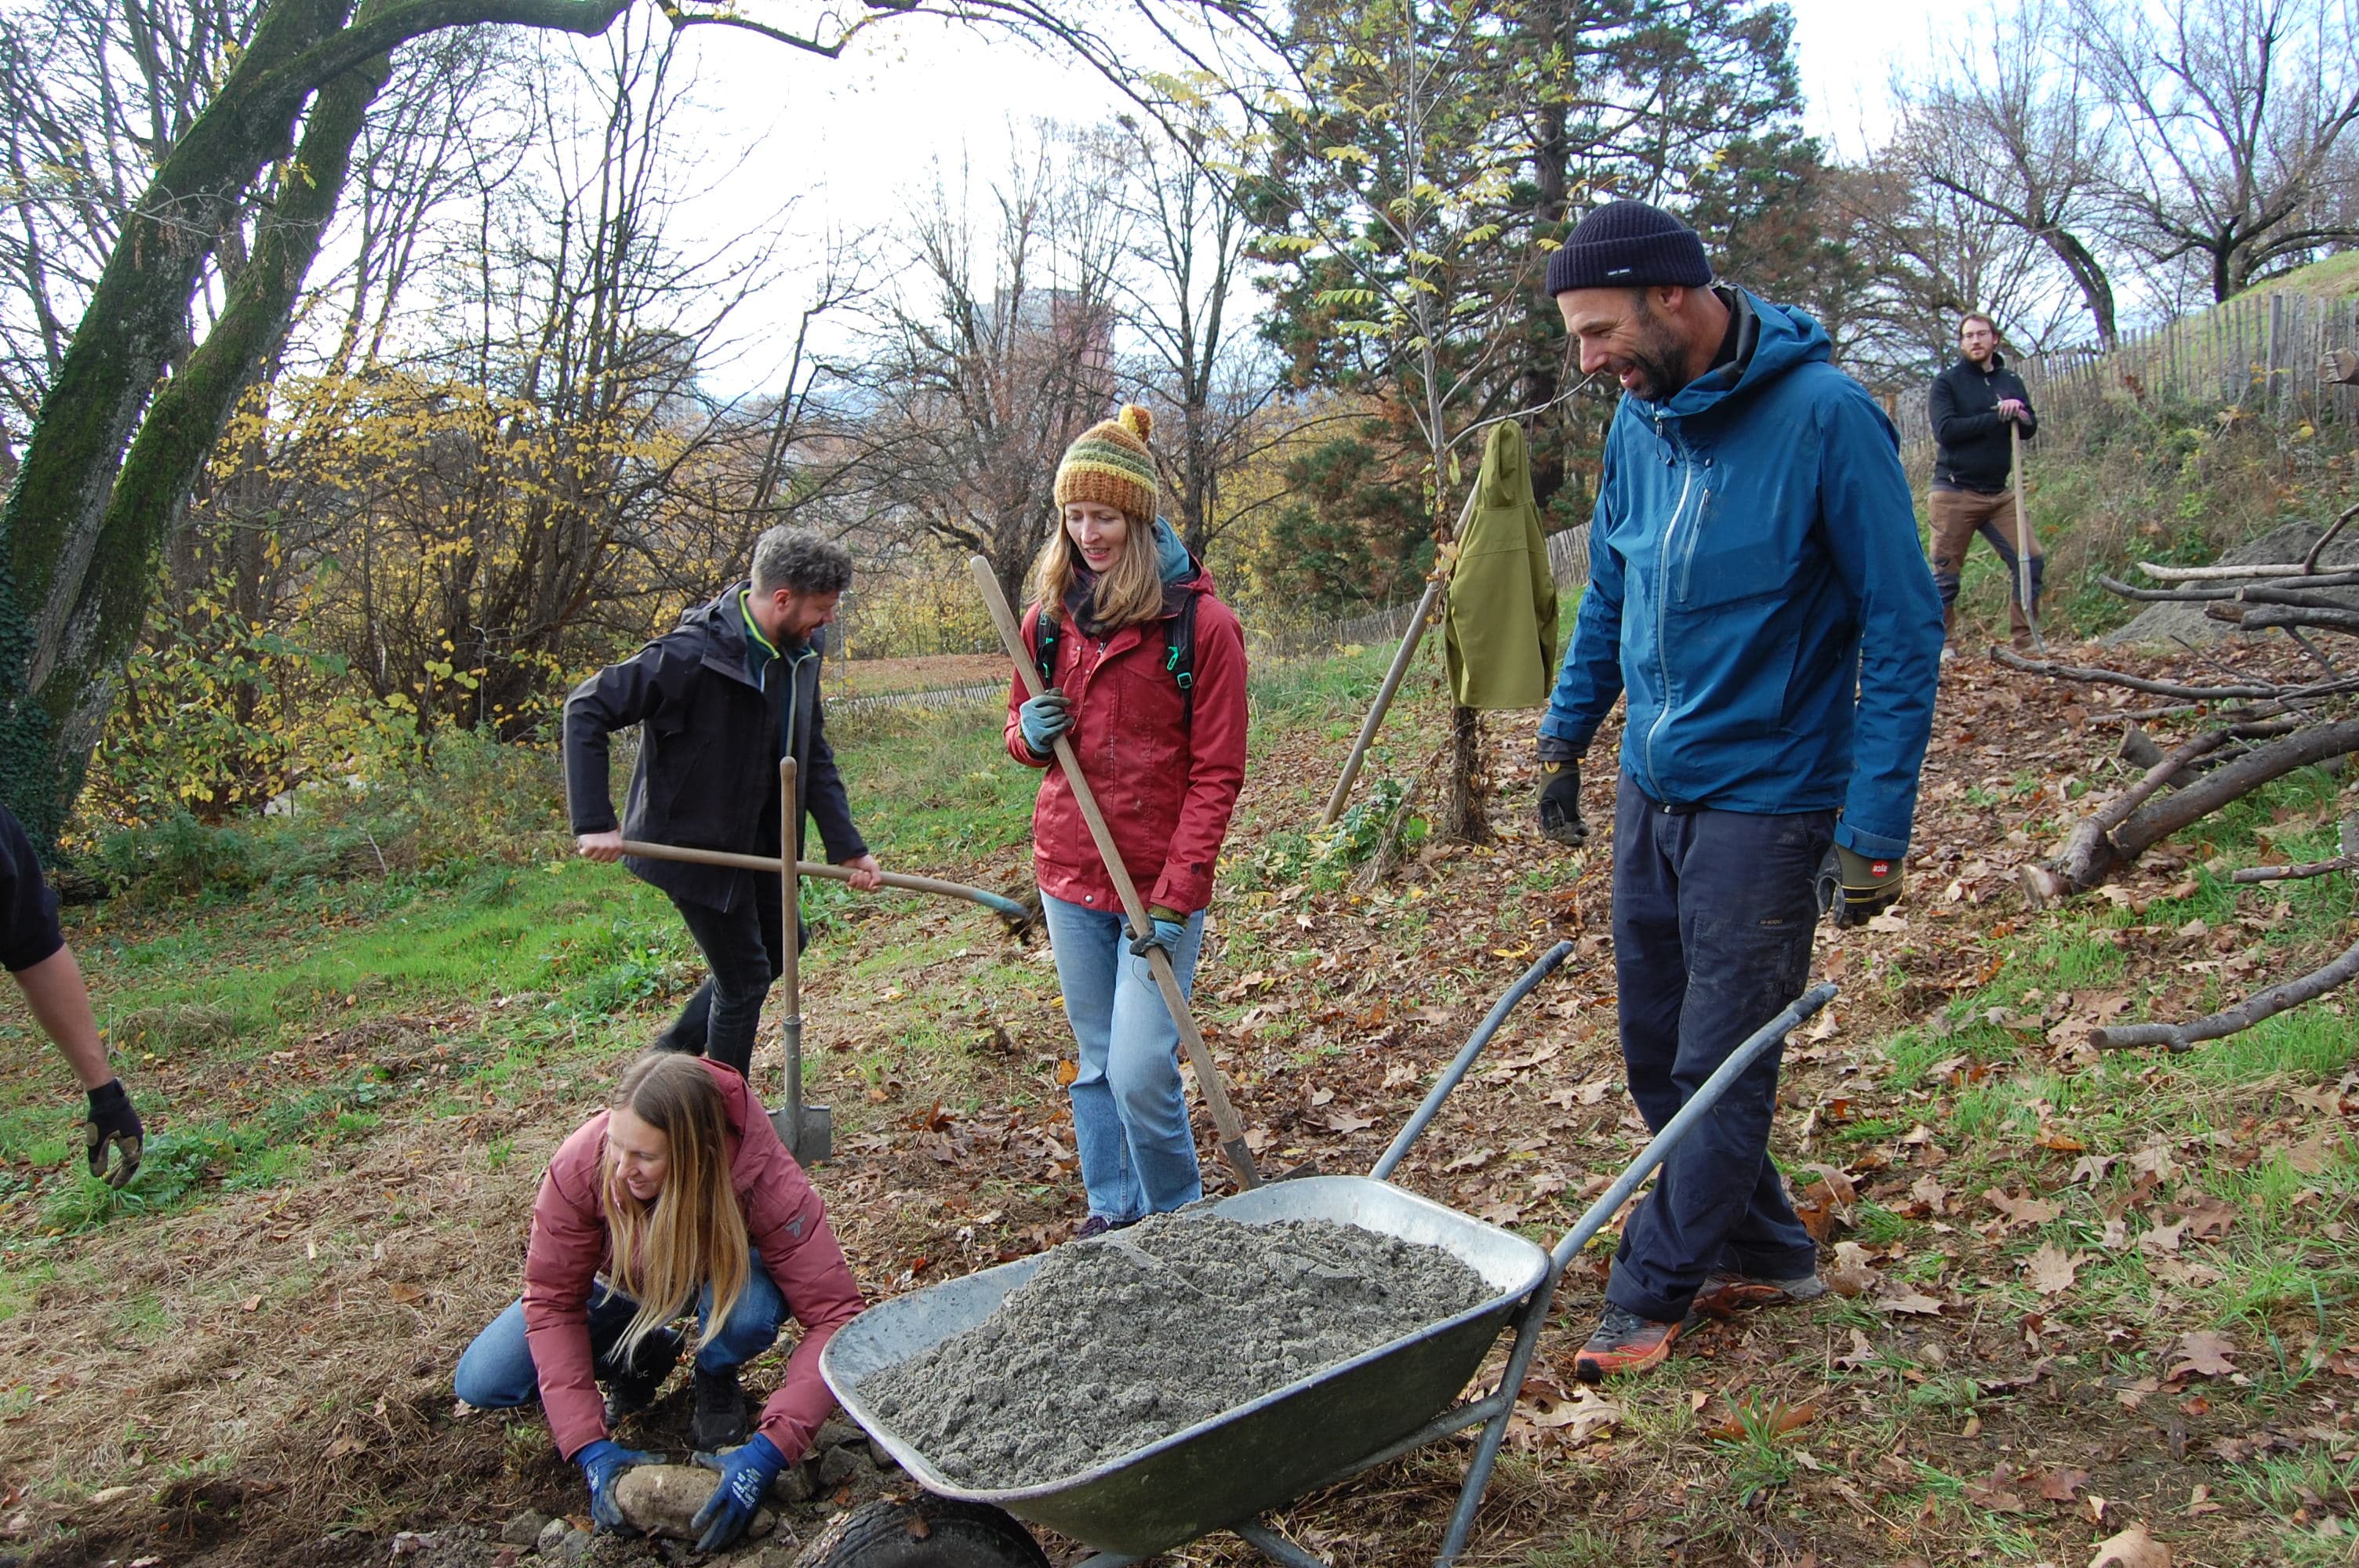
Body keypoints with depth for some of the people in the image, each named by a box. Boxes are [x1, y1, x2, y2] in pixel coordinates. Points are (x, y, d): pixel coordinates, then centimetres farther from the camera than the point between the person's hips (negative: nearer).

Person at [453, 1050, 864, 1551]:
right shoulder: (581, 1164, -33)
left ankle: (715, 1380, 0)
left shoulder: (767, 1180, -39)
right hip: (621, 1285, 2)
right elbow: (551, 1302, -23)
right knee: (479, 1384, -14)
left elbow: (833, 1315, -37)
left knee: (750, 1312, -37)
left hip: (722, 1275, -2)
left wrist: (768, 1452, -45)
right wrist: (590, 1445, -30)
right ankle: (644, 1357, 9)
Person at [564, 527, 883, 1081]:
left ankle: (674, 1051, 34)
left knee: (782, 943, 20)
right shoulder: (693, 654, -27)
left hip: (755, 837, 8)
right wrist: (594, 823, -28)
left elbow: (813, 756, 4)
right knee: (746, 975, 0)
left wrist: (847, 847, -3)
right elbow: (586, 708, -24)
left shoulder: (799, 654, -3)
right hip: (693, 842, -8)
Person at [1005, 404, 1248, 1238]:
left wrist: (1175, 896, -16)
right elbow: (1023, 729, 17)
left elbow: (1216, 773, -10)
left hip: (1161, 879, -5)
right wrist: (1029, 733, -9)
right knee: (1096, 1062, 14)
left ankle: (1178, 1221, 17)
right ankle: (1112, 1210, 31)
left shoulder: (1199, 620, -10)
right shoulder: (1050, 615, 4)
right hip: (1069, 872, 5)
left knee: (1141, 1070, -7)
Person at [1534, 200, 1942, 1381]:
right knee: (1656, 1052, 15)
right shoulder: (1639, 419, 3)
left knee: (1720, 1064, 3)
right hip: (1650, 788, 7)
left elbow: (1901, 629, -15)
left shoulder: (1824, 415, -17)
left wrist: (1875, 827, -17)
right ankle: (1765, 1252, 33)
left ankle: (1653, 1294, 18)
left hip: (1763, 799, -7)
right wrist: (1566, 732, 15)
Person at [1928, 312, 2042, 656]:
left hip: (2000, 493, 5)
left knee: (2030, 559, -2)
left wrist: (2020, 416, -12)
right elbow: (1946, 430, -15)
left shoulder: (2011, 382, 14)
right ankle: (1940, 643, 7)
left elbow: (2031, 429, 11)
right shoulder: (1946, 382, -1)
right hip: (1956, 493, -5)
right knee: (1946, 572, -3)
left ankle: (2025, 638, 6)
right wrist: (1997, 417, -16)